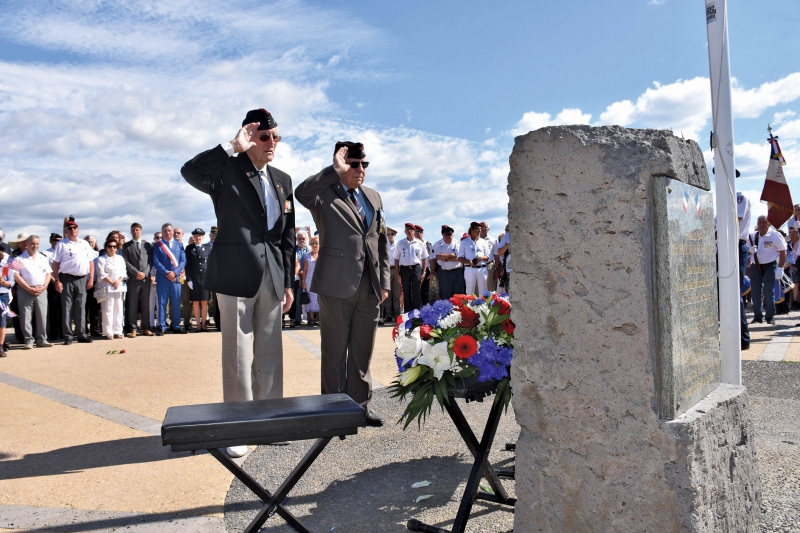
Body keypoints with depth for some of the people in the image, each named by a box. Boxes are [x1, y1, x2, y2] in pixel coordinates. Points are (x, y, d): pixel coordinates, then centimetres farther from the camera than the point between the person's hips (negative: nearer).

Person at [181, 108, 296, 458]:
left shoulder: (283, 180, 13)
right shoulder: (227, 171, -2)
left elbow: (288, 236, 13)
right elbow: (190, 171, -25)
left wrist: (288, 282, 10)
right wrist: (233, 148, -22)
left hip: (272, 277, 5)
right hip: (236, 275, -5)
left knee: (270, 353, 11)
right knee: (238, 355, 1)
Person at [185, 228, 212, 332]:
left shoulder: (208, 248, 9)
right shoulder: (189, 248, 7)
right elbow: (187, 265, 2)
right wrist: (188, 279, -6)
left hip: (205, 278, 0)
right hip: (194, 278, 0)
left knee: (205, 302, 1)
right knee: (195, 302, 2)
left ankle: (203, 324, 9)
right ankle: (198, 324, 8)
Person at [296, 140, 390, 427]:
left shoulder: (374, 198, 17)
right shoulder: (325, 194, -1)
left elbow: (382, 241, 17)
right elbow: (301, 192, -25)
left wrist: (384, 280, 10)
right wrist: (336, 170, -20)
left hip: (370, 286, 5)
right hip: (337, 285, -5)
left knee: (363, 351, 11)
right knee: (335, 351, 4)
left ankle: (360, 406, 23)